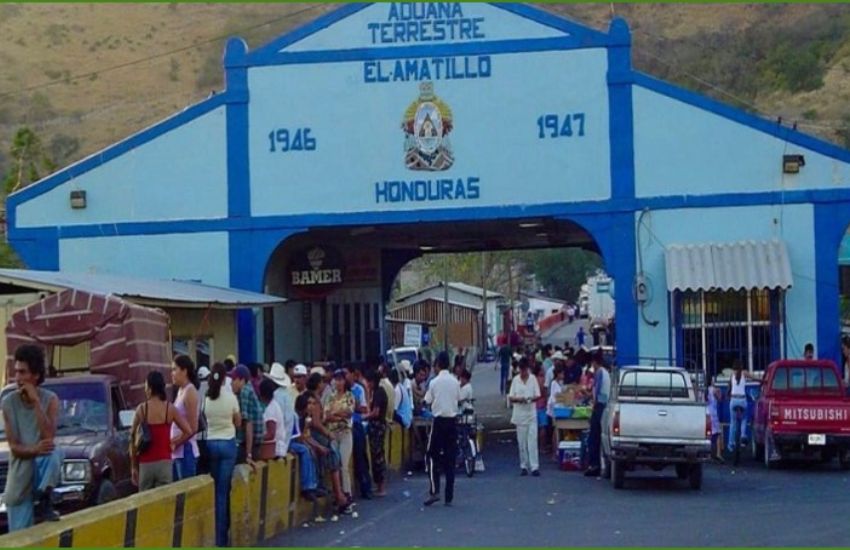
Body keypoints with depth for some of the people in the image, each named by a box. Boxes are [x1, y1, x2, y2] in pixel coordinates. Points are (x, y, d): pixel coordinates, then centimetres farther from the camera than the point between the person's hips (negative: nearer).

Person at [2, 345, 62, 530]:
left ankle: (45, 500, -19)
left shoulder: (50, 399, -6)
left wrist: (36, 402, -21)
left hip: (42, 467, -1)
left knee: (55, 454, -36)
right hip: (20, 475, 1)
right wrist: (34, 450, -29)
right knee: (19, 535, -8)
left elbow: (49, 437, -20)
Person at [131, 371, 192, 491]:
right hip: (164, 463, 0)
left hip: (145, 464, 0)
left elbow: (134, 440, 0)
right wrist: (173, 444, 9)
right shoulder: (170, 409, -2)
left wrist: (134, 467, 7)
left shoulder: (141, 409, -3)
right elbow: (189, 432, -4)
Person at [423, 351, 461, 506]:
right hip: (452, 420, 4)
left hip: (439, 421, -4)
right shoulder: (455, 382, 2)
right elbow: (458, 399, 9)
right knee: (450, 459, 6)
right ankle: (449, 497, 5)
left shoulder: (434, 382, -8)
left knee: (432, 456, 6)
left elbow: (427, 402, -4)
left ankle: (434, 491, -9)